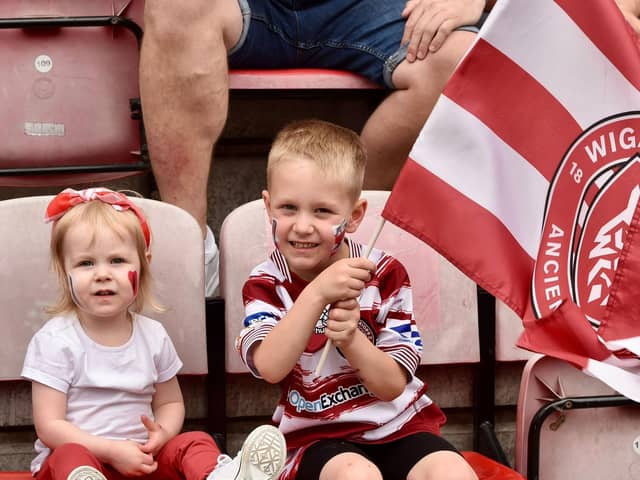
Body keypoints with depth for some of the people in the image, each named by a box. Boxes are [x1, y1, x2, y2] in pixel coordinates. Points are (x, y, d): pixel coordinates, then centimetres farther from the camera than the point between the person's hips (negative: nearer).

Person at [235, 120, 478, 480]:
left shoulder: (384, 274, 0)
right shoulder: (266, 284, 0)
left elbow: (392, 385, -5)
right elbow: (270, 367, -20)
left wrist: (351, 337, -24)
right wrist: (317, 292, -29)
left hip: (399, 424, 2)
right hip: (318, 435, -1)